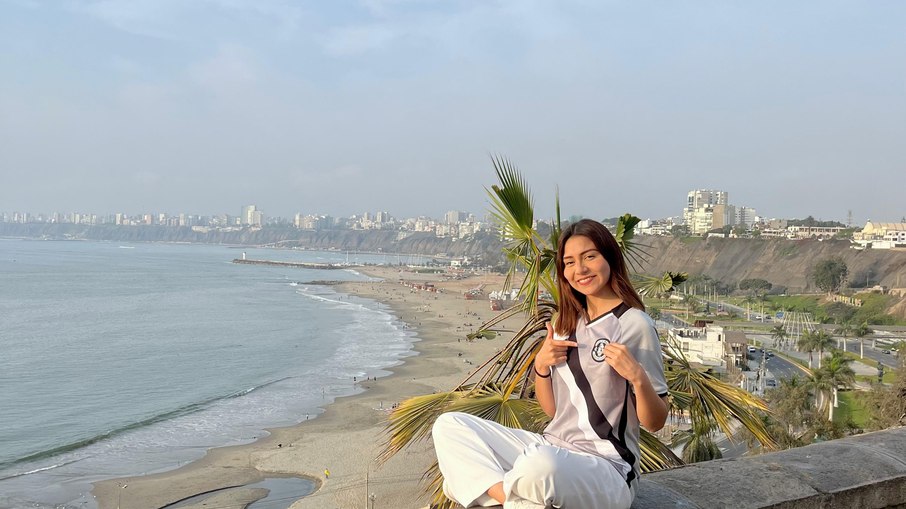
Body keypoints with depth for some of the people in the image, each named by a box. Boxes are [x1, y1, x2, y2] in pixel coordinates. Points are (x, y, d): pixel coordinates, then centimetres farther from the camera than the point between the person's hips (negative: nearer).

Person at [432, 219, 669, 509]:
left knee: (540, 464, -41)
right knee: (448, 425, 0)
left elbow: (655, 423, -7)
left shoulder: (634, 324, -9)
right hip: (551, 449, 8)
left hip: (606, 468, -7)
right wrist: (541, 367, -4)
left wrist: (638, 377, -26)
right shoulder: (569, 323, 12)